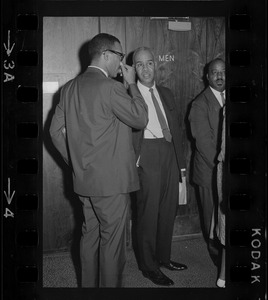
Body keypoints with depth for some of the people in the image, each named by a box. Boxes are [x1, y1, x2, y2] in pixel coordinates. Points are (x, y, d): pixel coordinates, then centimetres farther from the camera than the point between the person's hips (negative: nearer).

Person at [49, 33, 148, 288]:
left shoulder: (70, 88, 8)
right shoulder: (110, 87, -17)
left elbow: (56, 129, 11)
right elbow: (140, 119, -9)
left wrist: (76, 161, 16)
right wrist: (132, 84, -1)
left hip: (84, 180, 8)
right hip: (111, 180, -8)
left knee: (90, 235, 18)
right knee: (112, 239, 3)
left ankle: (88, 285, 30)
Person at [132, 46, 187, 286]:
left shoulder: (166, 94, 16)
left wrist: (181, 162, 15)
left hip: (169, 156, 6)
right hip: (147, 158, -6)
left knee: (168, 211, 13)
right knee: (148, 213, 1)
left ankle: (163, 257, 31)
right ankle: (149, 266, 15)